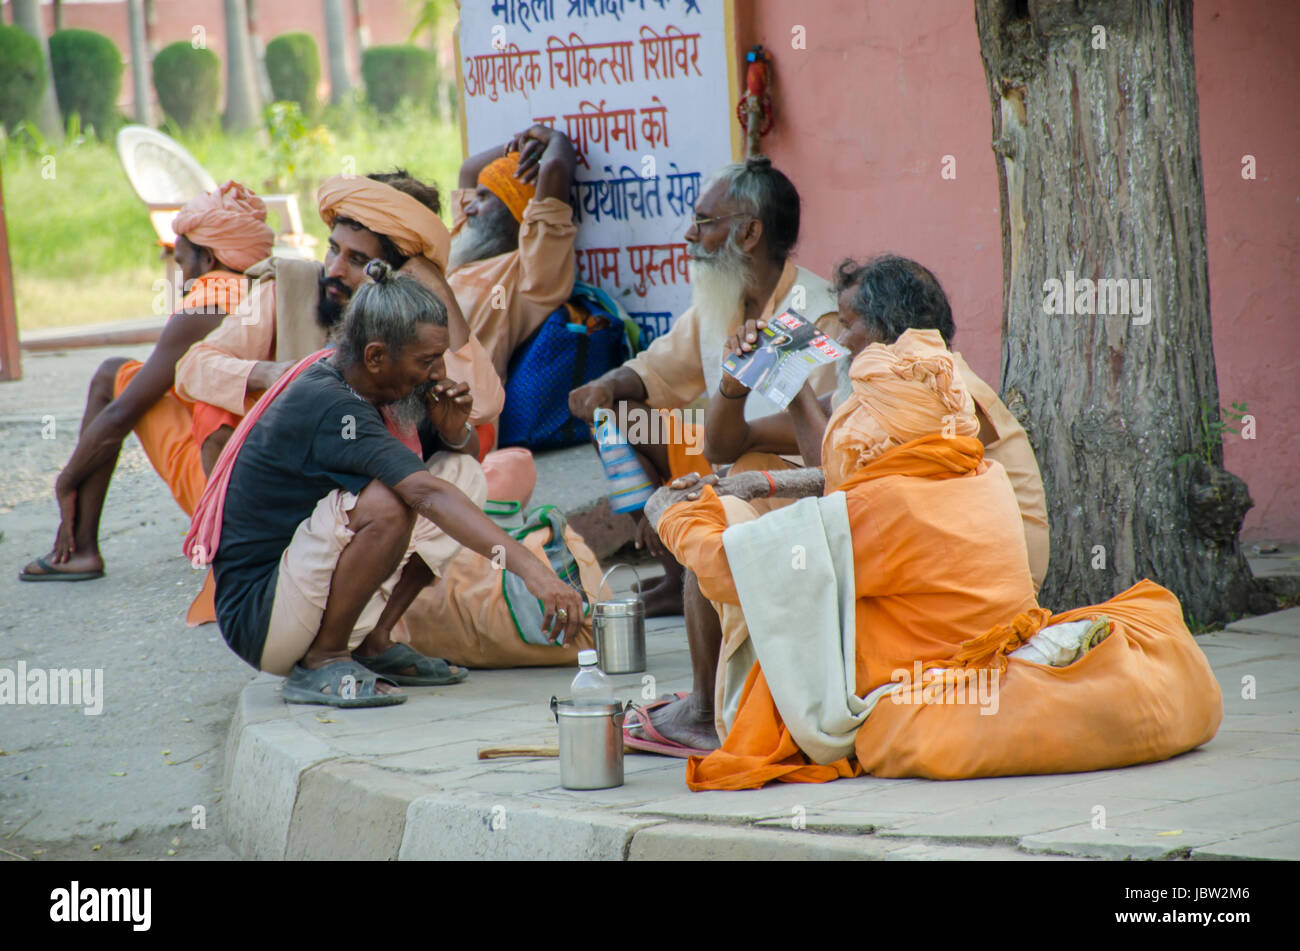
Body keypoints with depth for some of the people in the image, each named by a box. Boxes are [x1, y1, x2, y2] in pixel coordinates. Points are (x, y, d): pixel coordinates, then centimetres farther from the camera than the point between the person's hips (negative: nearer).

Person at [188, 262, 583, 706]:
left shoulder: (361, 386, 5)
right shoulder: (326, 406, -24)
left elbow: (469, 449, 18)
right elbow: (427, 494, -36)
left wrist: (454, 430, -7)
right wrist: (530, 569, -44)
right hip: (257, 618, -10)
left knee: (463, 472, 6)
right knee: (387, 503, -34)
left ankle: (372, 642, 4)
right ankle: (321, 662, -15)